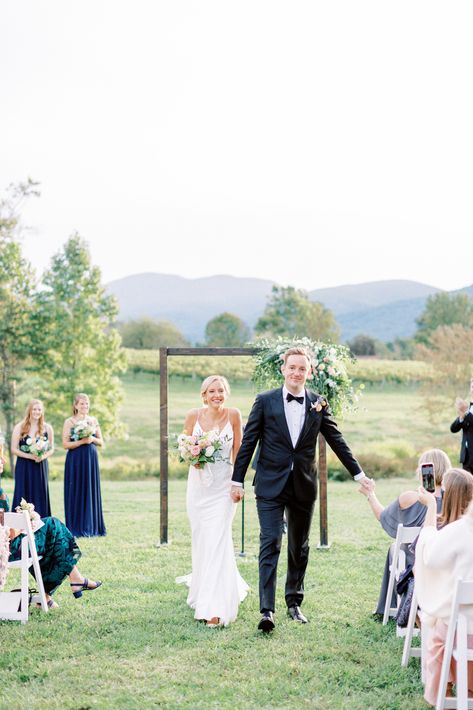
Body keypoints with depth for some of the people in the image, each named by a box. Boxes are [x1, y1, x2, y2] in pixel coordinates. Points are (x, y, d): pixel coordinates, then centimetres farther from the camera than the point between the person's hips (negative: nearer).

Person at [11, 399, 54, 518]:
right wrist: (31, 456, -16)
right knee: (24, 497, -3)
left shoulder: (47, 428, 5)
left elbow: (51, 449, 10)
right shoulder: (20, 427, 0)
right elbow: (14, 449, -3)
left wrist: (43, 456, -11)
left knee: (40, 496, 2)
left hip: (41, 466, 2)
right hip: (24, 467, -2)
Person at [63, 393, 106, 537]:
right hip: (76, 460, -4)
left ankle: (91, 527, 13)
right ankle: (76, 528, 4)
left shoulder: (93, 421, 10)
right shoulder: (69, 422, -3)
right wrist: (82, 441, -17)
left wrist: (93, 439, -8)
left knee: (91, 492, 6)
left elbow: (101, 442, 12)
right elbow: (65, 444, -8)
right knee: (76, 493, -2)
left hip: (91, 459, 4)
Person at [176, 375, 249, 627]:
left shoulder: (233, 415, -5)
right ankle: (203, 589, 37)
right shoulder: (193, 416, -2)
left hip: (223, 485, -2)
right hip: (198, 483, 2)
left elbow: (238, 450, 2)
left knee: (217, 540, -11)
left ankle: (215, 607, -10)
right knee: (201, 539, 10)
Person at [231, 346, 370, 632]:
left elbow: (337, 441, 11)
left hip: (304, 485, 3)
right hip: (271, 485, -3)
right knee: (270, 544, -10)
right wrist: (237, 480, -1)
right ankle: (267, 610, -12)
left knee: (300, 547, 12)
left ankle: (294, 602, 27)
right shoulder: (265, 401, -2)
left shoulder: (318, 404, 4)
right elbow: (248, 442, 0)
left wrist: (358, 473, 13)